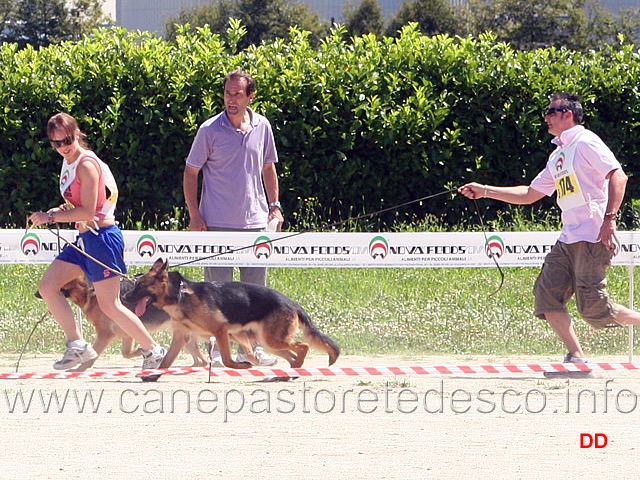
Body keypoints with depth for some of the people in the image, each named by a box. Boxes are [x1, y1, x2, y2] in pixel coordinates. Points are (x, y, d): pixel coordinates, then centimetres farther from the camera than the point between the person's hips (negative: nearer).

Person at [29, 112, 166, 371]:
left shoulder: (86, 164, -17)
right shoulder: (68, 163, 12)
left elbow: (87, 211, -21)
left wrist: (50, 217, -17)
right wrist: (61, 210, 3)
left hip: (101, 237, -10)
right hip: (84, 240, 10)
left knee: (109, 305, -6)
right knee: (47, 288, 4)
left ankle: (152, 350, 6)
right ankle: (77, 347, 7)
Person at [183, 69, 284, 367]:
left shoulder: (262, 127, 6)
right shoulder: (210, 130, -4)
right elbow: (191, 173, 1)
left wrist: (274, 205, 12)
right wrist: (194, 216, -6)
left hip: (255, 221, 3)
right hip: (218, 223, -3)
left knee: (255, 288, 6)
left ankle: (252, 348, 14)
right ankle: (218, 350, 4)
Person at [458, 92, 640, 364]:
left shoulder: (585, 142, -5)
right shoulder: (558, 155, 22)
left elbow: (618, 176, -16)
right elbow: (530, 194, 28)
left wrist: (609, 219, -24)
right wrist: (485, 191, 25)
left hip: (593, 238, -9)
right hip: (569, 239, 9)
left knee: (593, 309, -13)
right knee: (547, 294, -3)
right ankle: (576, 358, -2)